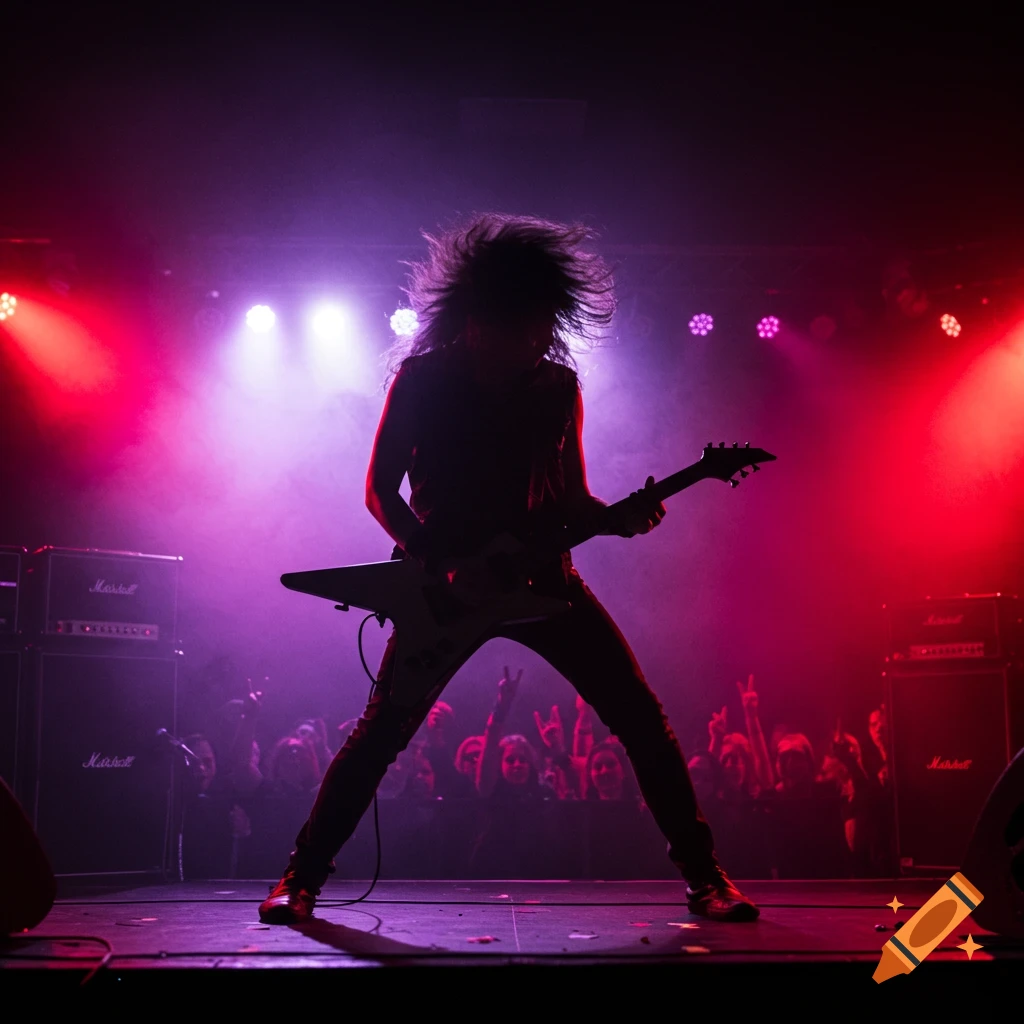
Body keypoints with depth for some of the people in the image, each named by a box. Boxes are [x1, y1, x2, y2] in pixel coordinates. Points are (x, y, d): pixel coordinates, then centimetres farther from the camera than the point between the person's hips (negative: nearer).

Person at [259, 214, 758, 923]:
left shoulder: (558, 386, 6)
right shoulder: (423, 378, -4)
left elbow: (571, 497, 11)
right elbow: (380, 490, -4)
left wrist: (616, 517, -11)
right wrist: (443, 564, -16)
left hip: (538, 574, 3)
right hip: (447, 580, -3)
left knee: (642, 718, -4)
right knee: (383, 729, -7)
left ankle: (703, 875, 8)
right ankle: (302, 878, 10)